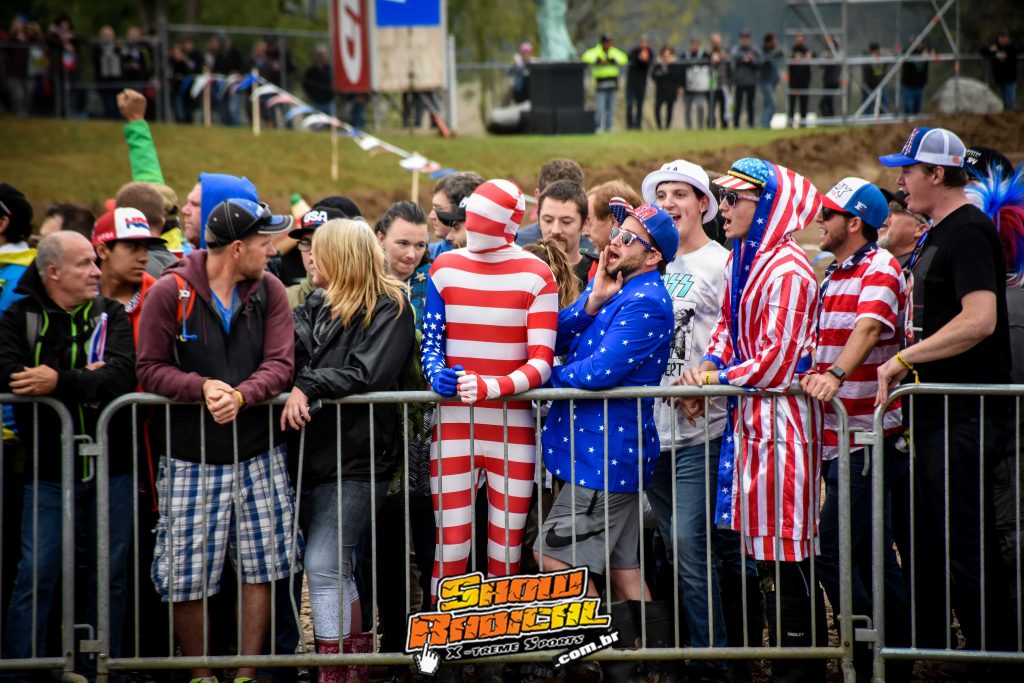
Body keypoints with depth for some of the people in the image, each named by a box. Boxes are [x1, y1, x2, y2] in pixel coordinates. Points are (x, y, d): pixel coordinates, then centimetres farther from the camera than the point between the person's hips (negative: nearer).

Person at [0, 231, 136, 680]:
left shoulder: (111, 316, 6)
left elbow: (122, 375, -12)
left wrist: (60, 382, -22)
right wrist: (85, 380, -15)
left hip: (110, 467, 2)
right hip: (48, 470, -2)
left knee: (109, 574, 8)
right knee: (37, 574, -4)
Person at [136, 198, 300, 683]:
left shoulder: (269, 290, 2)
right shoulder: (170, 292, -7)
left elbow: (280, 364, -4)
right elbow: (151, 370, -6)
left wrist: (241, 395, -22)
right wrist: (203, 387, -21)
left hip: (258, 453, 3)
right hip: (190, 458, -3)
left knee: (260, 566, 4)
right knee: (186, 574, -1)